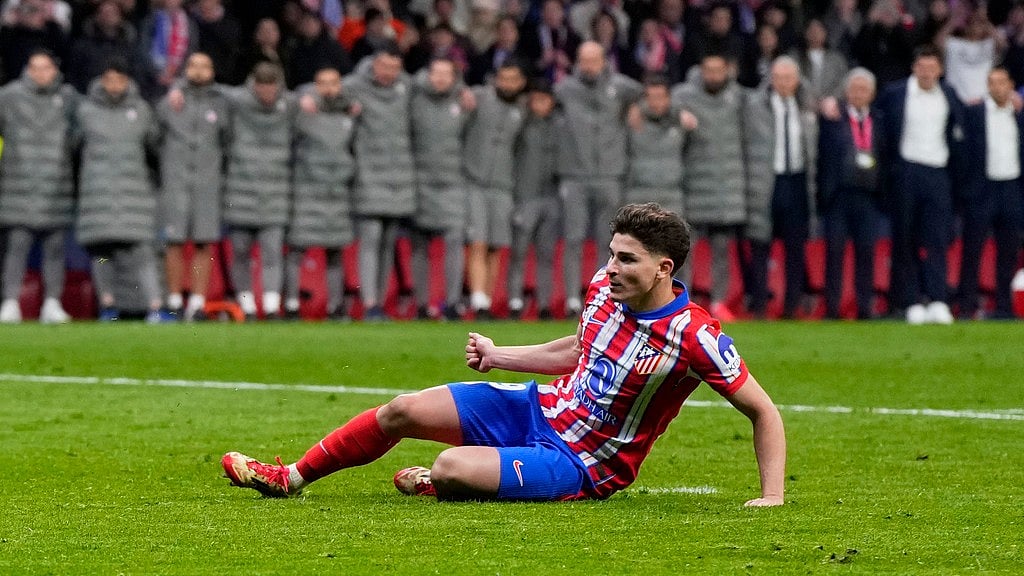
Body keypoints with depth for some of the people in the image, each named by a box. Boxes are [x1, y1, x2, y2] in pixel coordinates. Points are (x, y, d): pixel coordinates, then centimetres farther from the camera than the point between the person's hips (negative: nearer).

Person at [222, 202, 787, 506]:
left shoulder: (693, 335, -26)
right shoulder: (605, 286, -5)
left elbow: (763, 410, -17)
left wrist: (772, 495, -24)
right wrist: (499, 355, 11)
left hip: (580, 464, -7)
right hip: (540, 406, 7)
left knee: (452, 468, -28)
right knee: (402, 411, 1)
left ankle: (434, 485, 12)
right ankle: (289, 478, 19)